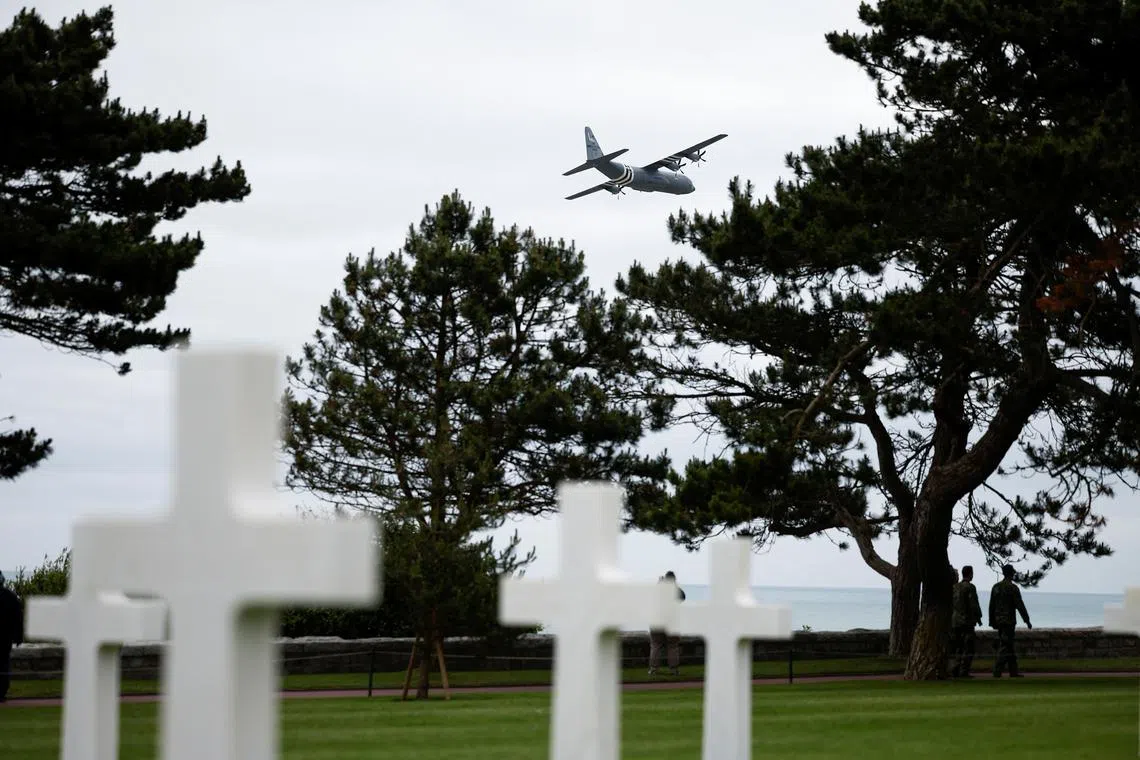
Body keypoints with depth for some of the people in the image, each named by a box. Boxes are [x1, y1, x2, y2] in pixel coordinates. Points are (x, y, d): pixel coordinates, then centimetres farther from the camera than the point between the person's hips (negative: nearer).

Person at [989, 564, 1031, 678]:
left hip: (998, 620, 7)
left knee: (1009, 647, 13)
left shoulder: (996, 587, 9)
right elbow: (1020, 606, -13)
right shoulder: (1013, 587, -12)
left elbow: (991, 606, 11)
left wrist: (992, 622, 17)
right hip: (1009, 621, -7)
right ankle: (997, 672, -12)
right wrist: (1027, 621, -7)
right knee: (1004, 647, -6)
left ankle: (1014, 671, 16)